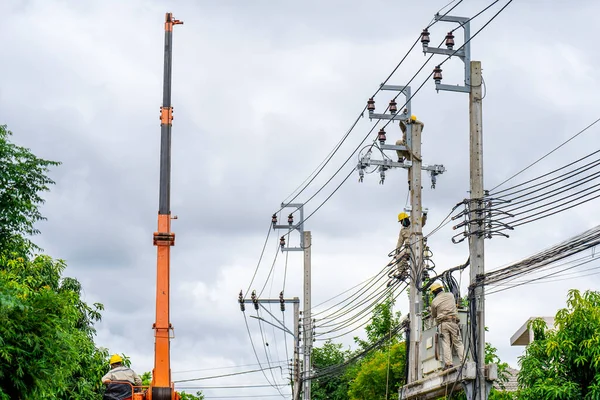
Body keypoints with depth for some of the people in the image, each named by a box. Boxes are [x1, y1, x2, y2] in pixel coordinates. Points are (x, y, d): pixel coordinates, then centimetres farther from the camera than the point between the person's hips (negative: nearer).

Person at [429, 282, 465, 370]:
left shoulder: (434, 302, 4)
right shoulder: (450, 295, 12)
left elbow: (433, 316, 16)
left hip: (442, 324, -1)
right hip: (453, 322, 1)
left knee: (446, 344, -4)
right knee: (458, 343, 1)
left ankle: (448, 363, -14)